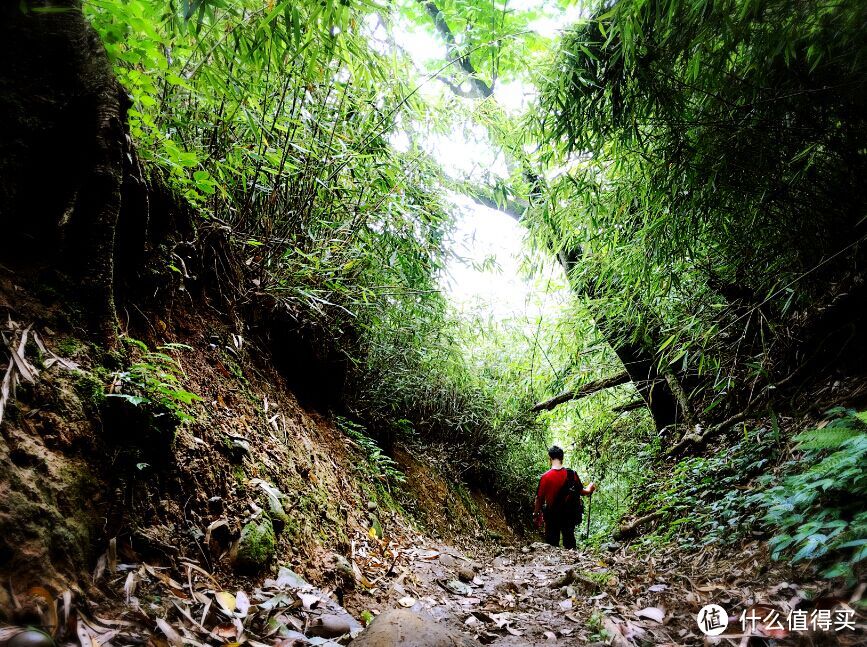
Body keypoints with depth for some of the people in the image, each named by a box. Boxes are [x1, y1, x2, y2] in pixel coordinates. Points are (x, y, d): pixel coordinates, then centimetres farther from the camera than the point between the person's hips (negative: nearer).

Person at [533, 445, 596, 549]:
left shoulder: (545, 477, -14)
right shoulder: (572, 474, -8)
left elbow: (539, 498, -10)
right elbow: (581, 492, 3)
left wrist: (536, 515, 4)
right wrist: (589, 489, 25)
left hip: (552, 516, -2)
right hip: (569, 515, 2)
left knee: (551, 544, 9)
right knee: (569, 543, 16)